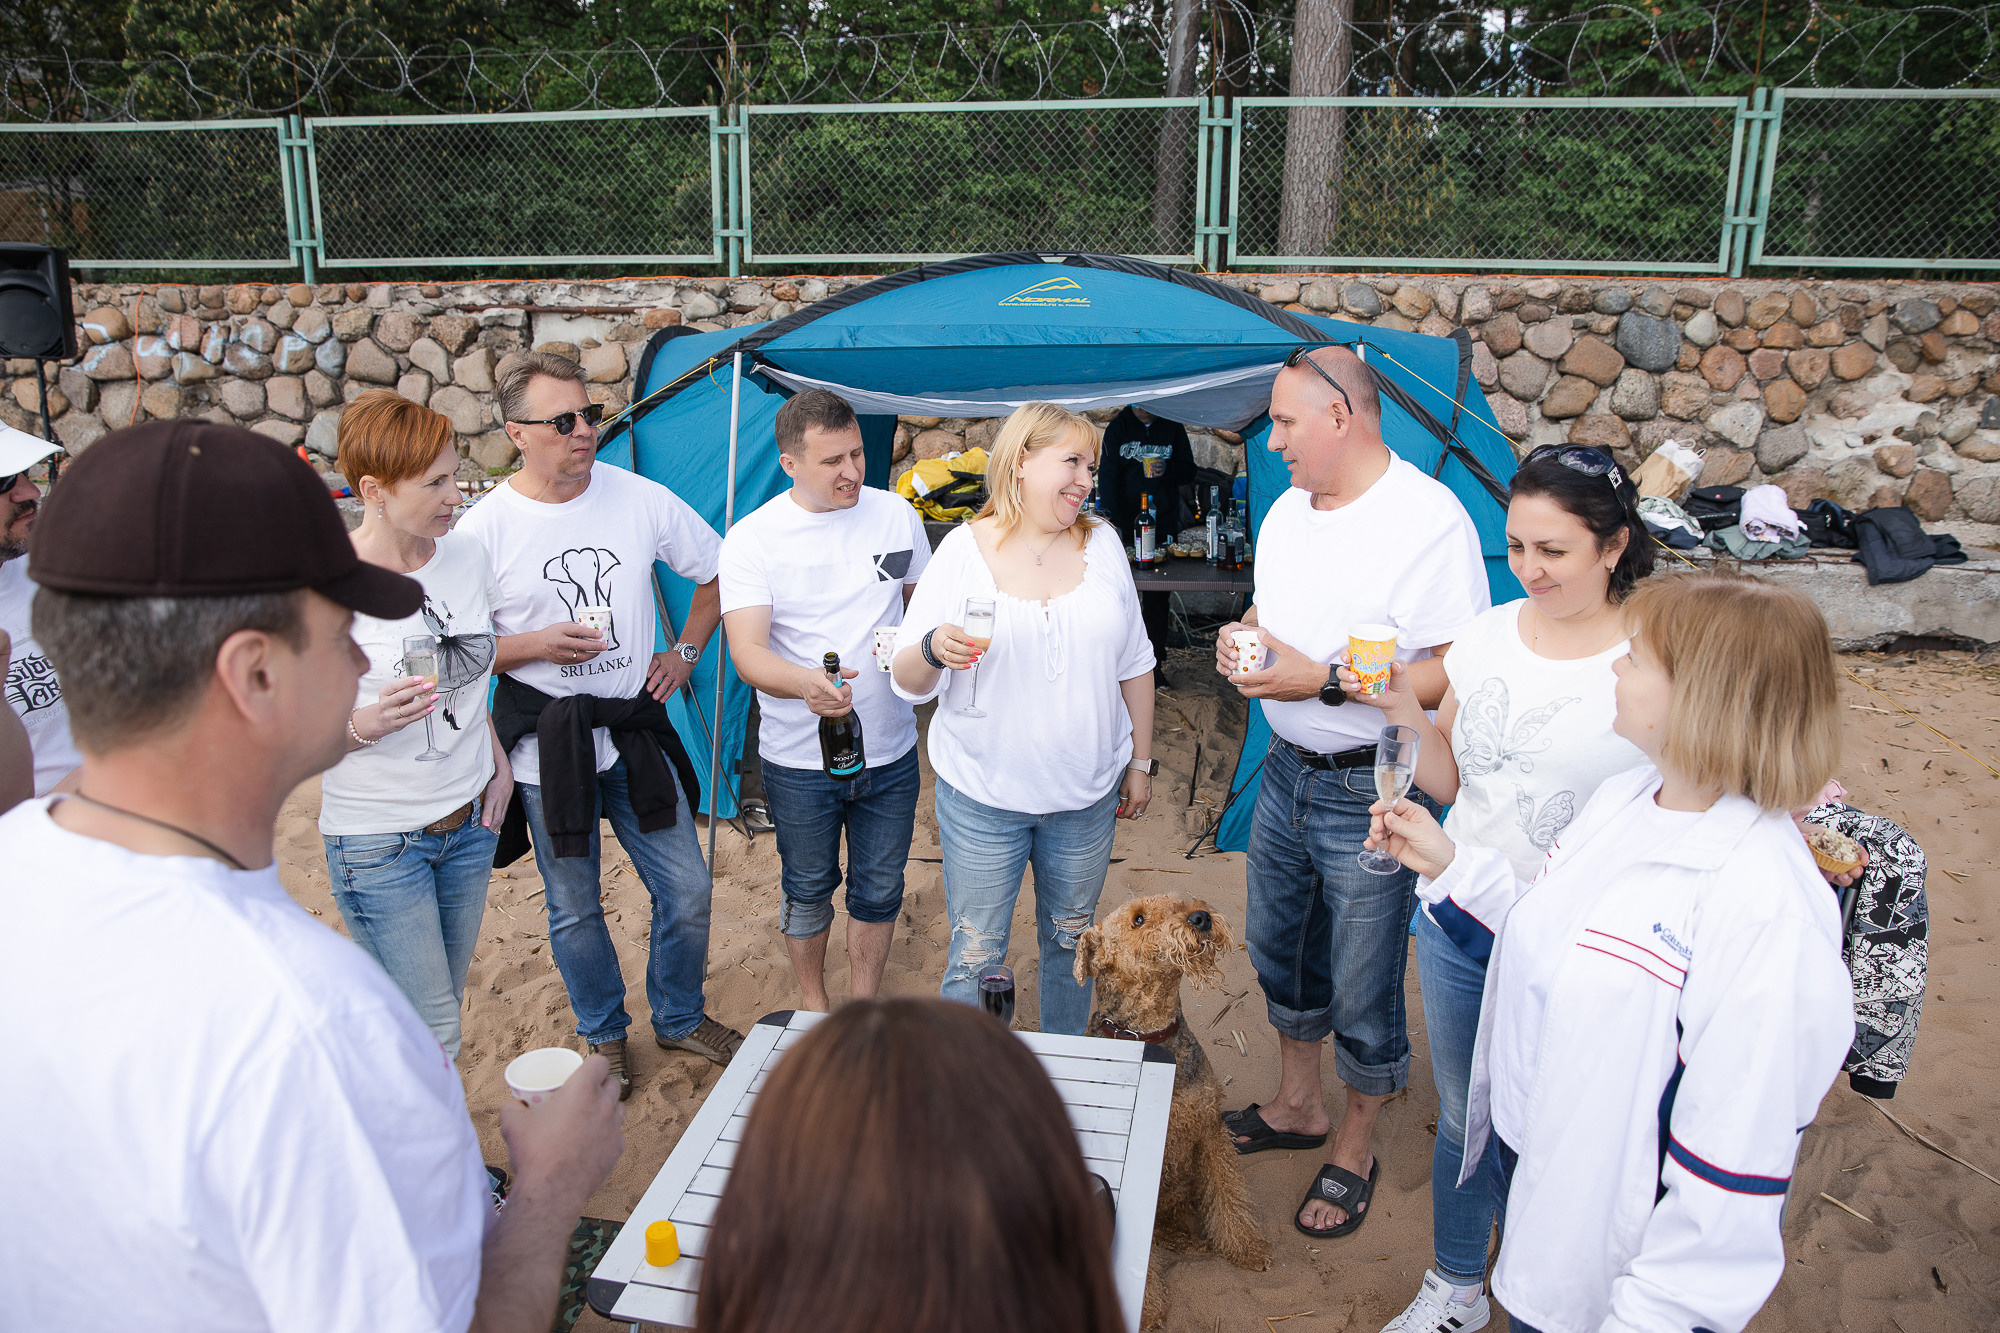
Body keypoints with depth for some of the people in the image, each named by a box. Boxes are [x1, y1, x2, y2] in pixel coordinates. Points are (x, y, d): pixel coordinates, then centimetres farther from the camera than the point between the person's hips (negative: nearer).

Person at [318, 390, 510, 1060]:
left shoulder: (467, 556, -1)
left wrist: (498, 761, 8)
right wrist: (367, 725, -31)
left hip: (469, 821, 6)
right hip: (378, 837, -5)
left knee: (446, 999, 18)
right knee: (431, 1029, 0)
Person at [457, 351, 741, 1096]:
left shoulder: (642, 499, -4)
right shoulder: (483, 529, -10)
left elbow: (717, 574, 11)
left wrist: (685, 653, 5)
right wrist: (536, 646, -18)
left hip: (636, 732, 2)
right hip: (545, 746, -2)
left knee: (686, 891, 8)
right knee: (574, 909, 13)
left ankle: (679, 1018, 34)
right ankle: (603, 1034, 37)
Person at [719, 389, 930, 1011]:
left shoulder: (896, 514, -3)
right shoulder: (751, 538, -14)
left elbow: (926, 605, 13)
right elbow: (746, 651, -24)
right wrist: (805, 683, -41)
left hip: (891, 751, 3)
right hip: (799, 758, -2)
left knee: (879, 890, 15)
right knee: (809, 890, 16)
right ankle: (814, 1003, 41)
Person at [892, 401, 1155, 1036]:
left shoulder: (1102, 543, 1)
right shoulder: (964, 550, -7)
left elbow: (1134, 663, 10)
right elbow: (908, 681, -7)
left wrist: (1141, 760, 10)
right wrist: (933, 649, -29)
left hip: (1087, 793, 3)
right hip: (982, 793, -3)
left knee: (1071, 943, 18)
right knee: (975, 958, 5)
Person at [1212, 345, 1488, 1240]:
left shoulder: (1429, 519, -20)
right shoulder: (1287, 510, 7)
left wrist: (1322, 681, -26)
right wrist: (1244, 637, -3)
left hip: (1372, 789, -8)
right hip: (1286, 770, 8)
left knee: (1362, 995, 7)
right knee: (1279, 952, 23)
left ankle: (1354, 1150, 31)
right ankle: (1296, 1107, 45)